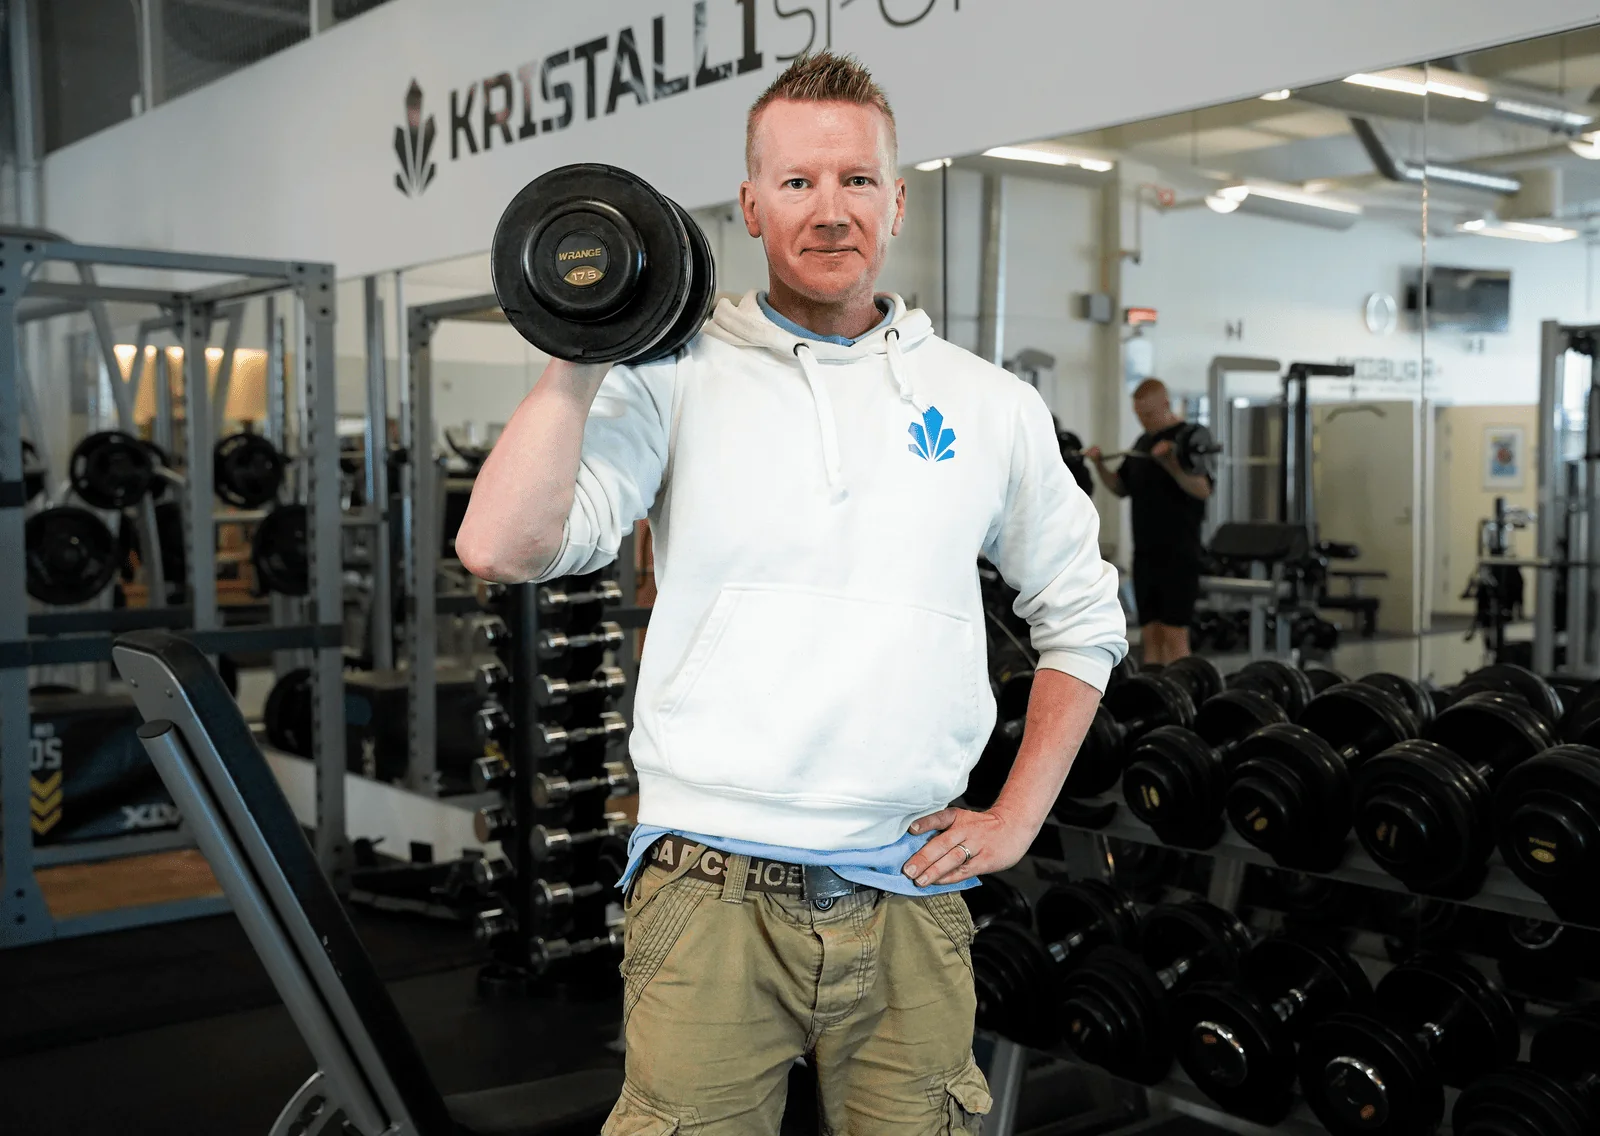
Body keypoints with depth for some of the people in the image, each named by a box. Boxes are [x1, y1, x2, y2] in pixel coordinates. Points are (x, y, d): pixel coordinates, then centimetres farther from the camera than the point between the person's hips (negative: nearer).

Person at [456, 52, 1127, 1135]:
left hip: (908, 900, 3)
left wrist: (1017, 817, 9)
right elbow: (503, 546, -12)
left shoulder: (989, 404, 8)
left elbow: (1083, 615, 17)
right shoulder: (675, 380, 0)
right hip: (711, 894, -2)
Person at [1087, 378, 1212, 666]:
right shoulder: (1143, 442, 16)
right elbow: (1121, 488, 22)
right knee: (1150, 634, 8)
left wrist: (1169, 462, -32)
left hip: (1178, 555, -7)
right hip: (1145, 553, 7)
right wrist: (1099, 465, 6)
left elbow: (1203, 489, -20)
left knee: (1174, 635, -8)